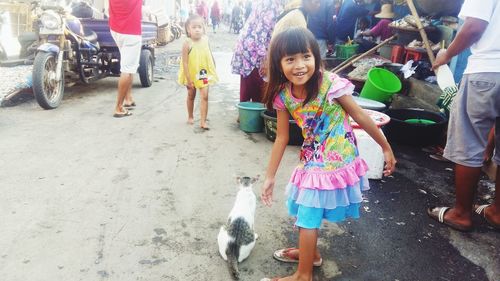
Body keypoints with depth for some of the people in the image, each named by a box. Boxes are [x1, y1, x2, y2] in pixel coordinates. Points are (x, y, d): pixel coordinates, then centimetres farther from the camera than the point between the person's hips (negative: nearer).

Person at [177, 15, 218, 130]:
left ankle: (203, 121, -2)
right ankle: (190, 117, 37)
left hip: (204, 74, 2)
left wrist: (213, 68, 13)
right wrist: (188, 80, -21)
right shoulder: (187, 44, -20)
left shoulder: (205, 40, -8)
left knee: (205, 96, -6)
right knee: (191, 96, 17)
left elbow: (209, 55, 6)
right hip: (191, 75, -2)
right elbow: (185, 63, -20)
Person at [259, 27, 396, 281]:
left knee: (308, 215, -1)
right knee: (303, 209, 20)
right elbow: (281, 138, 0)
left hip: (335, 161, -6)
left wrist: (386, 148, -3)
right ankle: (310, 253, 47)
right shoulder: (283, 95, -9)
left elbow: (361, 117, -12)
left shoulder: (330, 85, -24)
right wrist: (270, 177, 5)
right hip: (312, 160, 6)